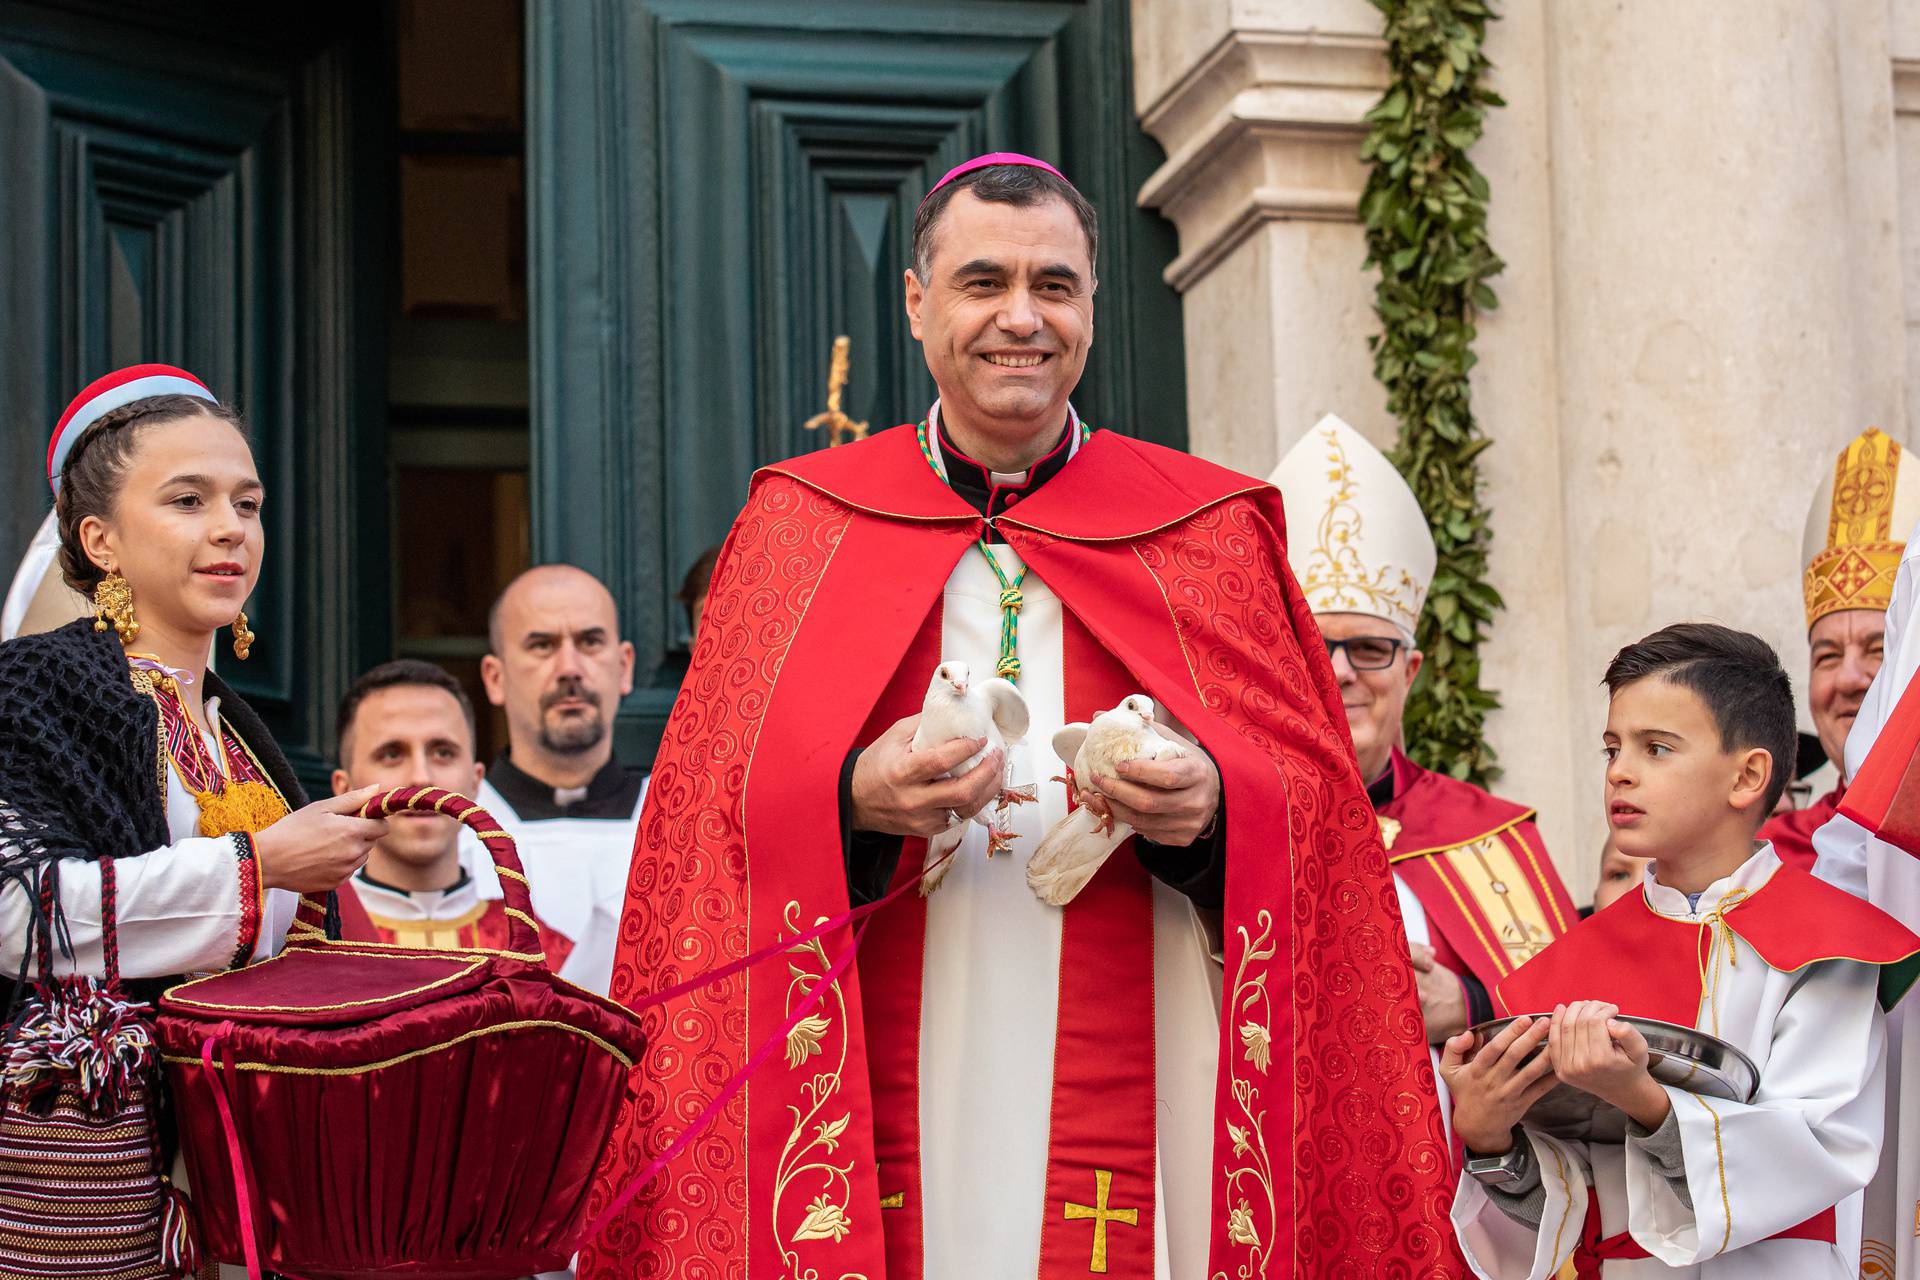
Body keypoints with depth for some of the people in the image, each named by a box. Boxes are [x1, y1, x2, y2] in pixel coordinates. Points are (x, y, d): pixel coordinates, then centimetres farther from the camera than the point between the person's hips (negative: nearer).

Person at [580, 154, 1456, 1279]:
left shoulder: (1210, 532, 10)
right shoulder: (801, 527, 10)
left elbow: (1315, 795, 5)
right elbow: (713, 802, 3)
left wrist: (1214, 805, -16)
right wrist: (852, 798, -17)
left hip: (1134, 1101, 0)